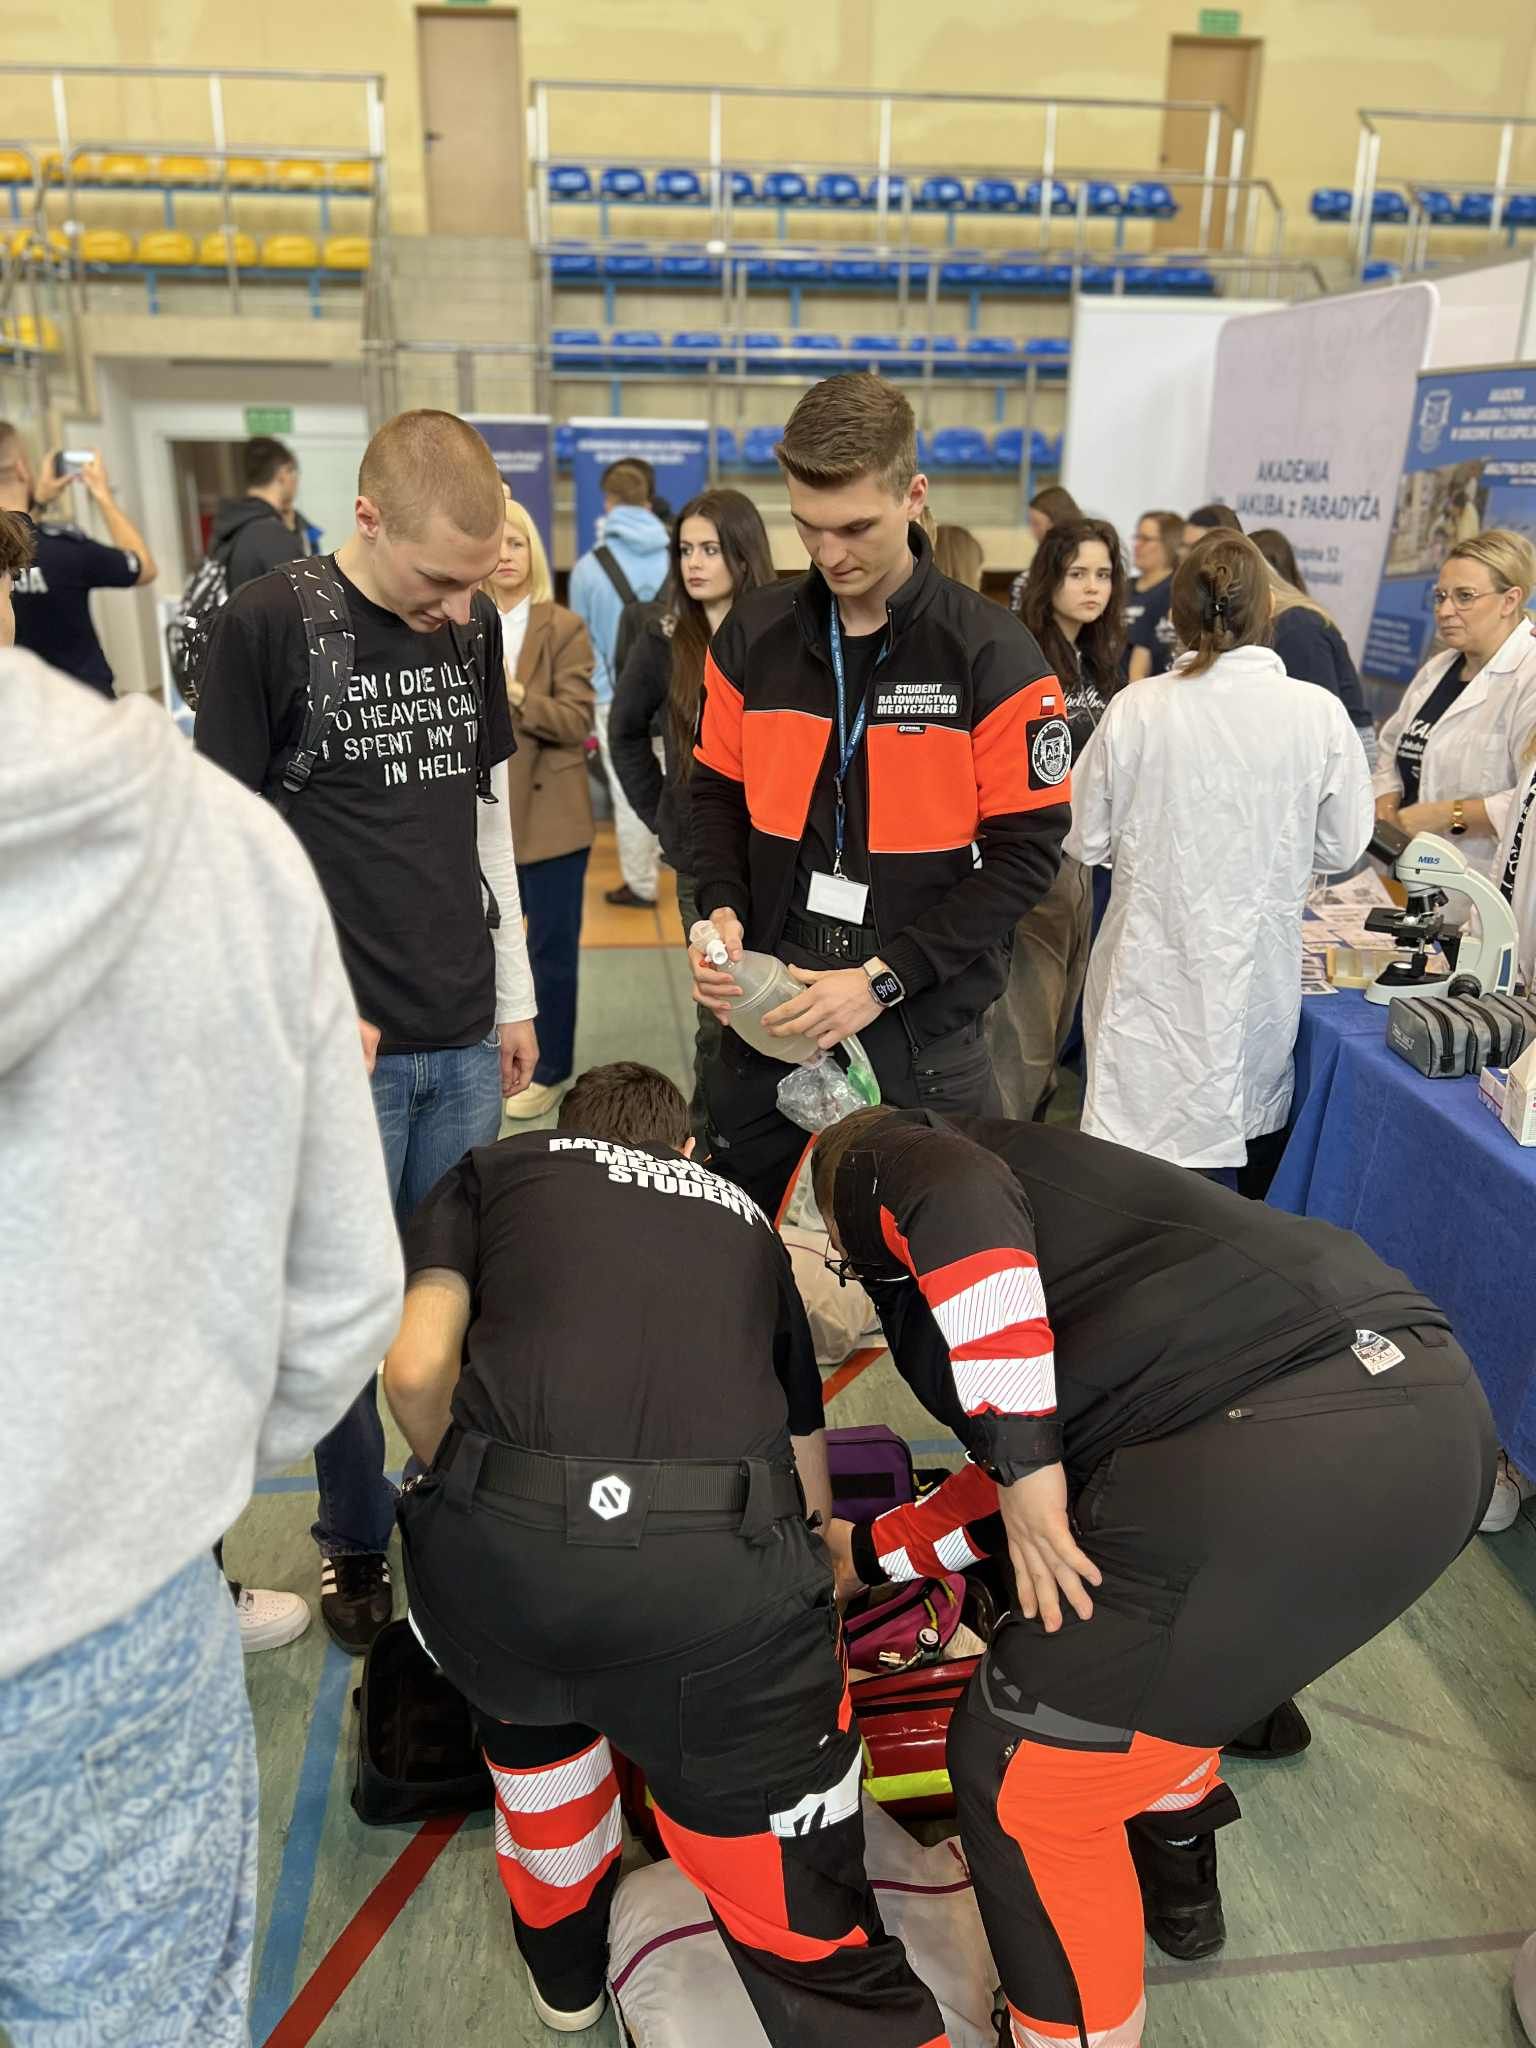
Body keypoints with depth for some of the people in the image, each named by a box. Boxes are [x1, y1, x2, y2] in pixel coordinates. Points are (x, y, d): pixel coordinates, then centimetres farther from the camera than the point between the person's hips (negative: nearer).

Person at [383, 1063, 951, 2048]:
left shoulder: (495, 1170, 24)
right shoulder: (746, 1221, 30)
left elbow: (417, 1368, 6)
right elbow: (809, 1474, 38)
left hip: (497, 1548, 1)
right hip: (721, 1559, 0)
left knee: (532, 1700, 35)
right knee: (811, 1935, 13)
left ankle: (563, 1960, 52)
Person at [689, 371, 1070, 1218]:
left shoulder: (993, 656, -10)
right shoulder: (753, 635, 2)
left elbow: (1025, 853, -11)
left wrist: (884, 978, -17)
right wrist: (722, 911, -8)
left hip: (926, 1032, -3)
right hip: (766, 1018, 4)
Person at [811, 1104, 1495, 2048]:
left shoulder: (876, 1165, 12)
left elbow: (958, 1201, -14)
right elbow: (1024, 1477, 36)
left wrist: (1023, 1460, -11)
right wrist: (868, 1551, 46)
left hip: (1291, 1459, -10)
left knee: (1020, 1771, 9)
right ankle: (1177, 1873, 55)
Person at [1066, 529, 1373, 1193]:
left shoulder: (1136, 709, -12)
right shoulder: (1319, 715, -10)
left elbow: (1084, 841, -3)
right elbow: (1340, 850, 0)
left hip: (1153, 970, -1)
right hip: (1259, 979, 1)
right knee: (1258, 1124, 23)